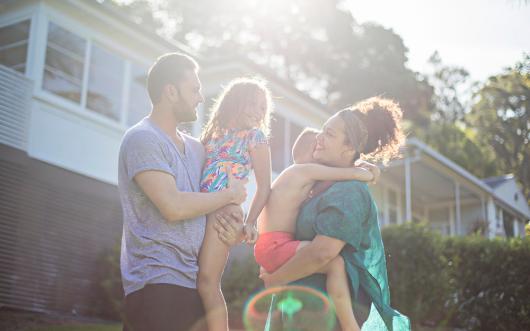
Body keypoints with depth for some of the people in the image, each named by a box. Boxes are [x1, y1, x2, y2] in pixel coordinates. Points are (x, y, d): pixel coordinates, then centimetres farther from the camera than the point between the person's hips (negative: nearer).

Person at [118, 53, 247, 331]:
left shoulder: (194, 148, 17)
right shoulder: (142, 139, -9)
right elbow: (173, 206, -19)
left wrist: (224, 213, 1)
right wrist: (229, 195, -5)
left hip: (192, 281, 8)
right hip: (157, 282, -8)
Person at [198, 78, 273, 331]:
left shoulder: (255, 136, 7)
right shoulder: (214, 132, 20)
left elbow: (264, 186, 3)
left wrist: (250, 222, -6)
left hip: (224, 211, -5)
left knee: (207, 281, -13)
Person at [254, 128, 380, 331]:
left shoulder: (294, 174, 21)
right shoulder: (307, 170, -7)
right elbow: (355, 174, -13)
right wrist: (367, 174, 8)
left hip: (270, 247, 10)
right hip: (274, 246, -10)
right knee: (335, 262, -27)